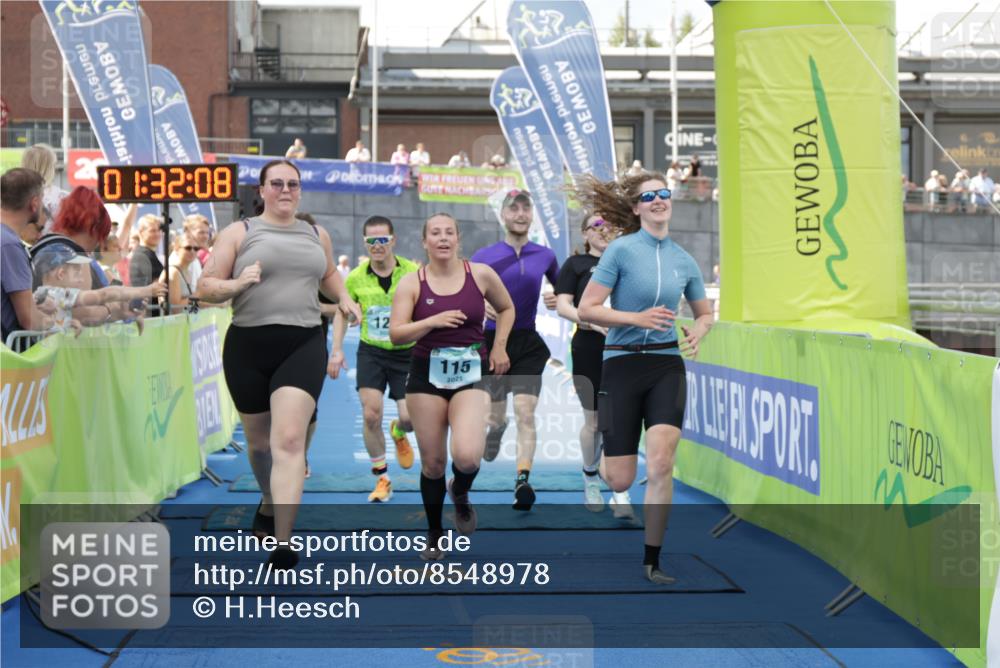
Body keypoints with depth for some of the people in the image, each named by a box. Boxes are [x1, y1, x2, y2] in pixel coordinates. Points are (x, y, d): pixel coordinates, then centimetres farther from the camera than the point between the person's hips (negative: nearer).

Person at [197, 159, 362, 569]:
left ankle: (283, 548, -18)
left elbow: (328, 276, 34)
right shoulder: (239, 232, 3)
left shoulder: (317, 235, 15)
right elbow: (204, 288, 0)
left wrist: (343, 298, 13)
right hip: (248, 346, 0)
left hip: (304, 344, 0)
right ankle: (269, 501, 47)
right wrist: (237, 283, -20)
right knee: (259, 440, 15)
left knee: (289, 441, -16)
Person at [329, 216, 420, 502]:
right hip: (371, 352, 1)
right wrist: (336, 350, 2)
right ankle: (382, 479, 8)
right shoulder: (356, 277, -4)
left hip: (406, 352, -1)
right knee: (371, 415, -9)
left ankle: (399, 433, 35)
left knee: (410, 417, -6)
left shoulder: (413, 272, -10)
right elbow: (342, 312, 10)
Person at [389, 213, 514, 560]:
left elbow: (506, 309, 18)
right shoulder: (411, 283, -2)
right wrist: (432, 322, -20)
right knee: (432, 462, 5)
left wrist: (499, 347, 7)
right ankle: (434, 536, 25)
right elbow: (395, 334, -7)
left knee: (468, 456, -21)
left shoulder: (480, 274, 0)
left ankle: (460, 494, 17)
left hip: (470, 375, 0)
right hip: (427, 376, 1)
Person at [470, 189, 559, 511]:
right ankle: (494, 428, 47)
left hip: (528, 344, 0)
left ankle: (522, 481, -20)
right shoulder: (484, 256, -1)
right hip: (493, 342, 0)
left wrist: (559, 300, -1)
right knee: (496, 417, 10)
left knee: (525, 412, -15)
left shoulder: (545, 255, 4)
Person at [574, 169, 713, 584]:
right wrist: (638, 318, -19)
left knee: (661, 464, -14)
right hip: (622, 364, -3)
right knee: (620, 481, -1)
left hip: (666, 366, 3)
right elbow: (586, 309, -8)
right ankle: (597, 462, 39)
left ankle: (652, 561, -1)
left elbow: (705, 313, 22)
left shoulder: (684, 260, 8)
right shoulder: (622, 250, -5)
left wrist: (697, 334, -1)